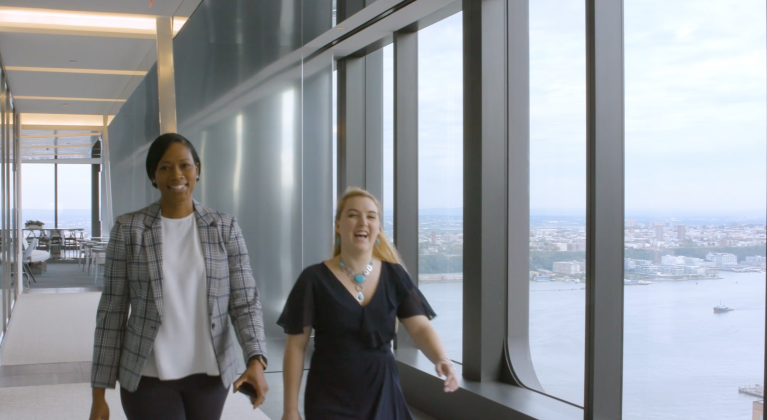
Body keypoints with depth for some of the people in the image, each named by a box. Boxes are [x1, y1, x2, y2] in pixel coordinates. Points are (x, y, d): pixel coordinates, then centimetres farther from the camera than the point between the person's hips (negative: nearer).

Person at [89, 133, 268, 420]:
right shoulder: (128, 229, -3)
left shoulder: (225, 228, 1)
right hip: (149, 377, -2)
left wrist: (256, 360, -20)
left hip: (210, 374, 2)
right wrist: (99, 393, -2)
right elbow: (112, 311, -2)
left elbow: (245, 302, -3)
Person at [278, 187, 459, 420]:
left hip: (383, 396, 3)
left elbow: (420, 327, -7)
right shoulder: (314, 279, -6)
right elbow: (296, 345, -4)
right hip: (330, 401, -2)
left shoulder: (395, 276, 1)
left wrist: (442, 360, -28)